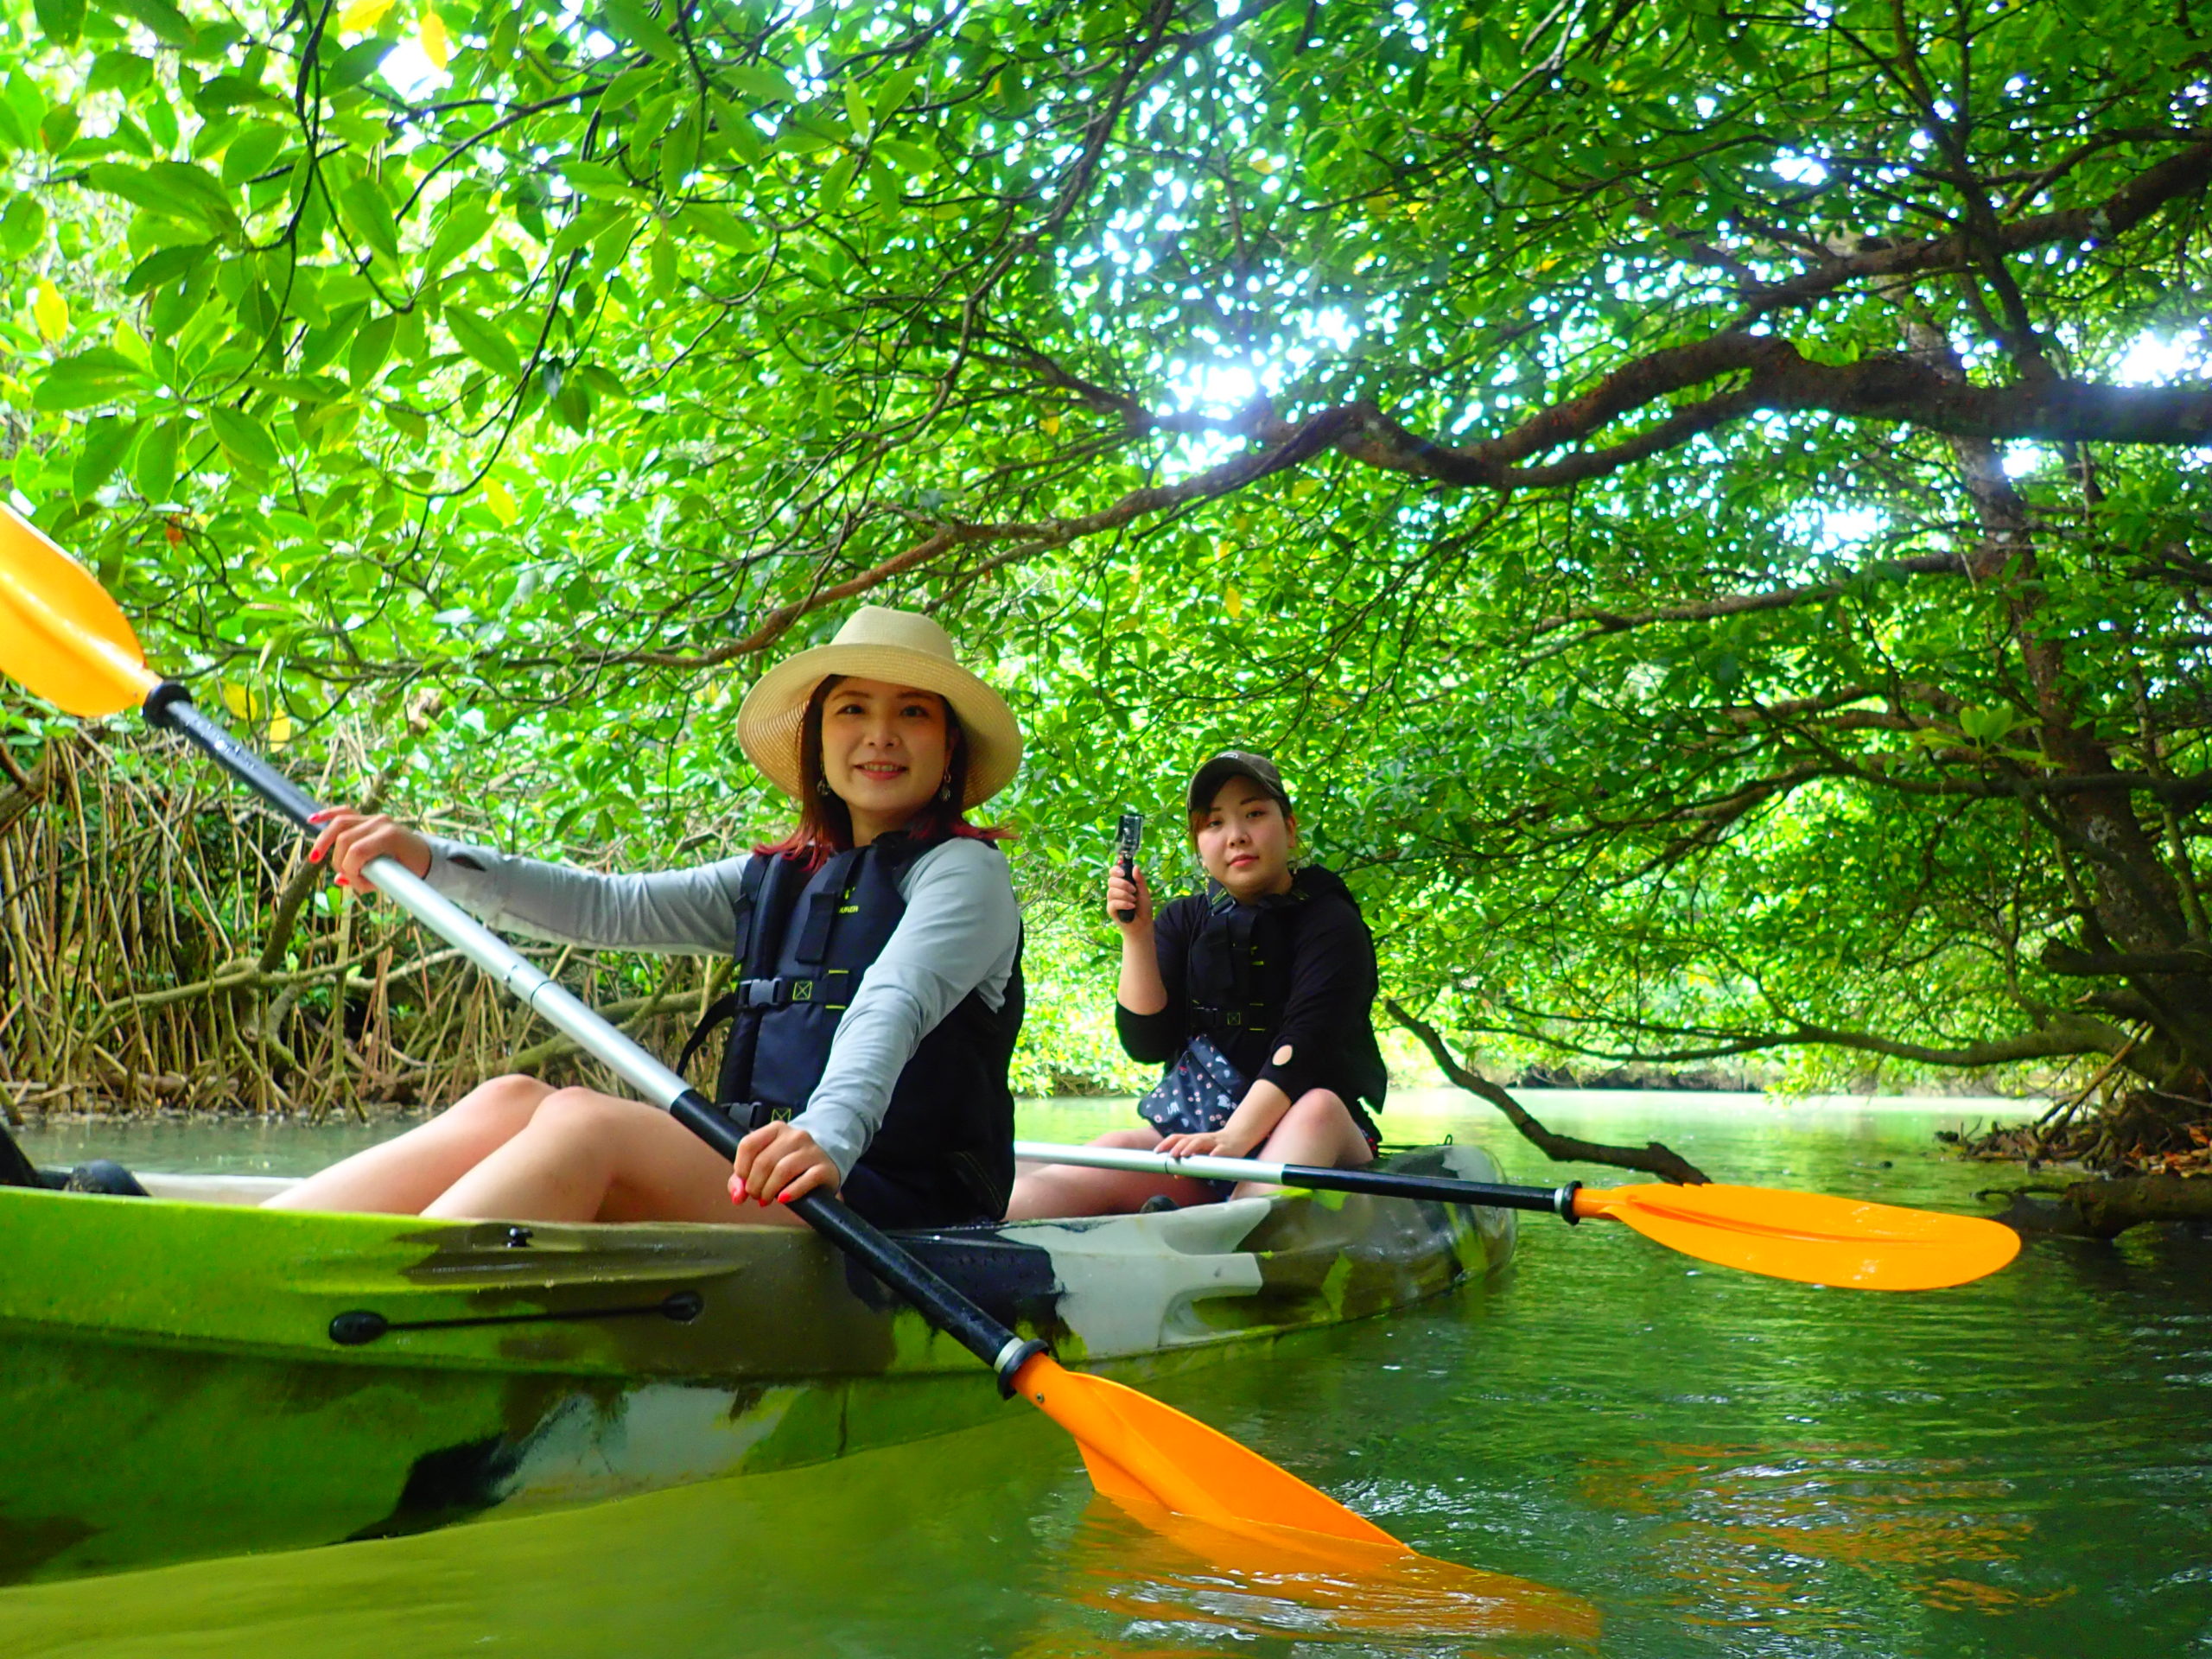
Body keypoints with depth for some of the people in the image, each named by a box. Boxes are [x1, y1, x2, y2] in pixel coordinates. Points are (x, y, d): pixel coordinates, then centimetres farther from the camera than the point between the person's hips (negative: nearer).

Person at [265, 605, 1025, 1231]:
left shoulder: (962, 870, 0)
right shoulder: (777, 879, 21)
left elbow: (891, 1008, -21)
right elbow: (611, 908, 13)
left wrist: (832, 1134, -40)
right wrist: (429, 860, 1)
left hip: (898, 1208, -6)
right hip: (768, 1188, 6)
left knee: (585, 1121, -28)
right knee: (511, 1102, -15)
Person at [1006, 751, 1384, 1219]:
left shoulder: (1330, 922, -2)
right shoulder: (1185, 921, 12)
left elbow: (1306, 1041, -17)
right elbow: (1146, 1043, 3)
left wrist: (1235, 1136, -31)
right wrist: (1137, 933, -8)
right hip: (1196, 1131, 3)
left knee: (1318, 1108, -35)